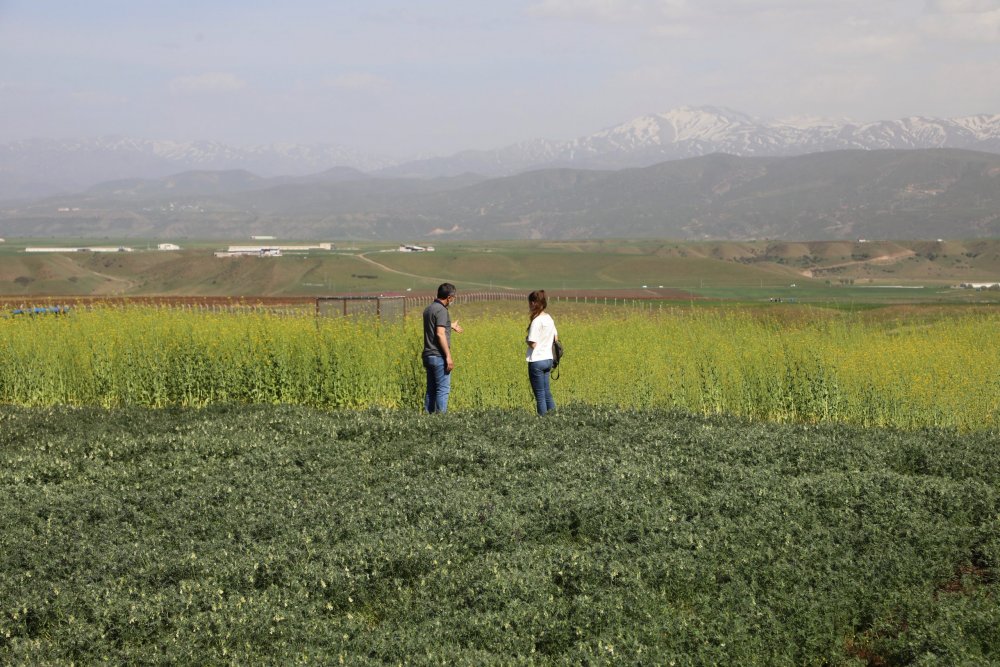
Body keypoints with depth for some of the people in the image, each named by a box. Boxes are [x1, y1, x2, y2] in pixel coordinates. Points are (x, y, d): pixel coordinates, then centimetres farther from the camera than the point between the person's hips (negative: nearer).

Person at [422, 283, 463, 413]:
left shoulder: (428, 309, 13)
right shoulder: (441, 310, -14)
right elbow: (440, 334, -21)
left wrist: (450, 326, 44)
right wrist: (448, 356, -21)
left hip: (428, 355, 9)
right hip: (439, 356, -9)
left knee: (431, 390, 11)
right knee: (443, 389, -6)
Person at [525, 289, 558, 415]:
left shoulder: (536, 321, -18)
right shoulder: (549, 319, 7)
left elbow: (532, 344, -20)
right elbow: (556, 338, 16)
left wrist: (527, 340, -1)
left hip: (536, 361, -8)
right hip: (548, 359, 8)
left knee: (540, 394, -1)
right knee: (547, 392, 14)